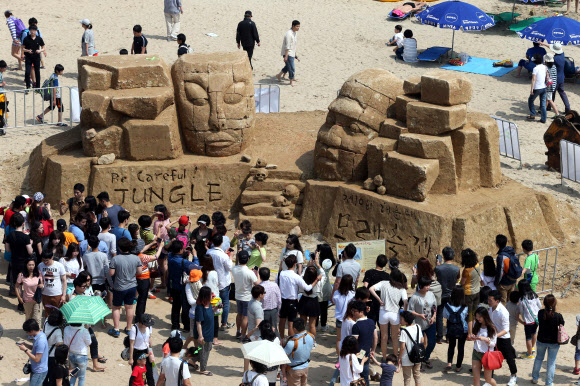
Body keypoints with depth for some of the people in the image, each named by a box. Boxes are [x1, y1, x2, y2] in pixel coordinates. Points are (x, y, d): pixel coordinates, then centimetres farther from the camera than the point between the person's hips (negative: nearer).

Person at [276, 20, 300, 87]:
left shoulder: (295, 32, 8)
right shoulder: (289, 34, -22)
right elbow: (287, 46, -23)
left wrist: (295, 55, 24)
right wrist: (286, 56, -23)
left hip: (292, 53, 9)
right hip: (288, 53, -9)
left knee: (288, 66, 19)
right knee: (292, 68, -4)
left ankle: (279, 75, 34)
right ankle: (291, 81, 9)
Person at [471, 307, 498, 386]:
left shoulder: (492, 328, -11)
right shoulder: (476, 325, 2)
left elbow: (493, 344, -9)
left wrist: (485, 339, -26)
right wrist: (473, 337, -7)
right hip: (476, 353, 4)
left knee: (488, 379, 6)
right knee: (476, 378, -1)